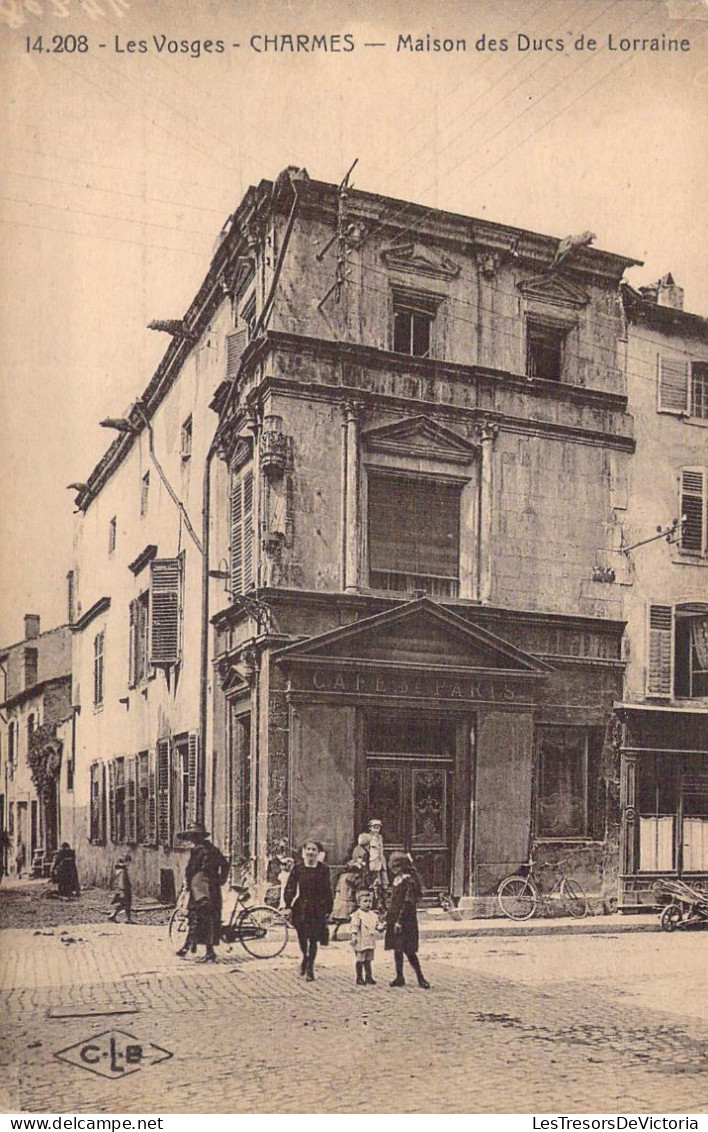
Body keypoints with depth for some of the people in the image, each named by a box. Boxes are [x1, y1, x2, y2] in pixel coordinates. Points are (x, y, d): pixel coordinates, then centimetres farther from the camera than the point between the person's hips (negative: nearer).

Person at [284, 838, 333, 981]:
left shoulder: (323, 869, 0)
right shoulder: (298, 868, -1)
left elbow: (327, 891, 4)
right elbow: (290, 888, -1)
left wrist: (328, 909, 2)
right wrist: (288, 905, -9)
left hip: (318, 909, 0)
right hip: (301, 907, 0)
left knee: (313, 939, 0)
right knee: (302, 937, 6)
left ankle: (310, 967, 15)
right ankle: (305, 957, 37)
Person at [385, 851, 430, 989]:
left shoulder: (409, 882, -14)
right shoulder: (397, 880, 12)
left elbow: (408, 904, -19)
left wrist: (400, 921, -22)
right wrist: (388, 918, 18)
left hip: (406, 920, -9)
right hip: (394, 919, 9)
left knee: (408, 950, -7)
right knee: (397, 949, 11)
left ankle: (420, 978, 2)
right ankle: (399, 977, 20)